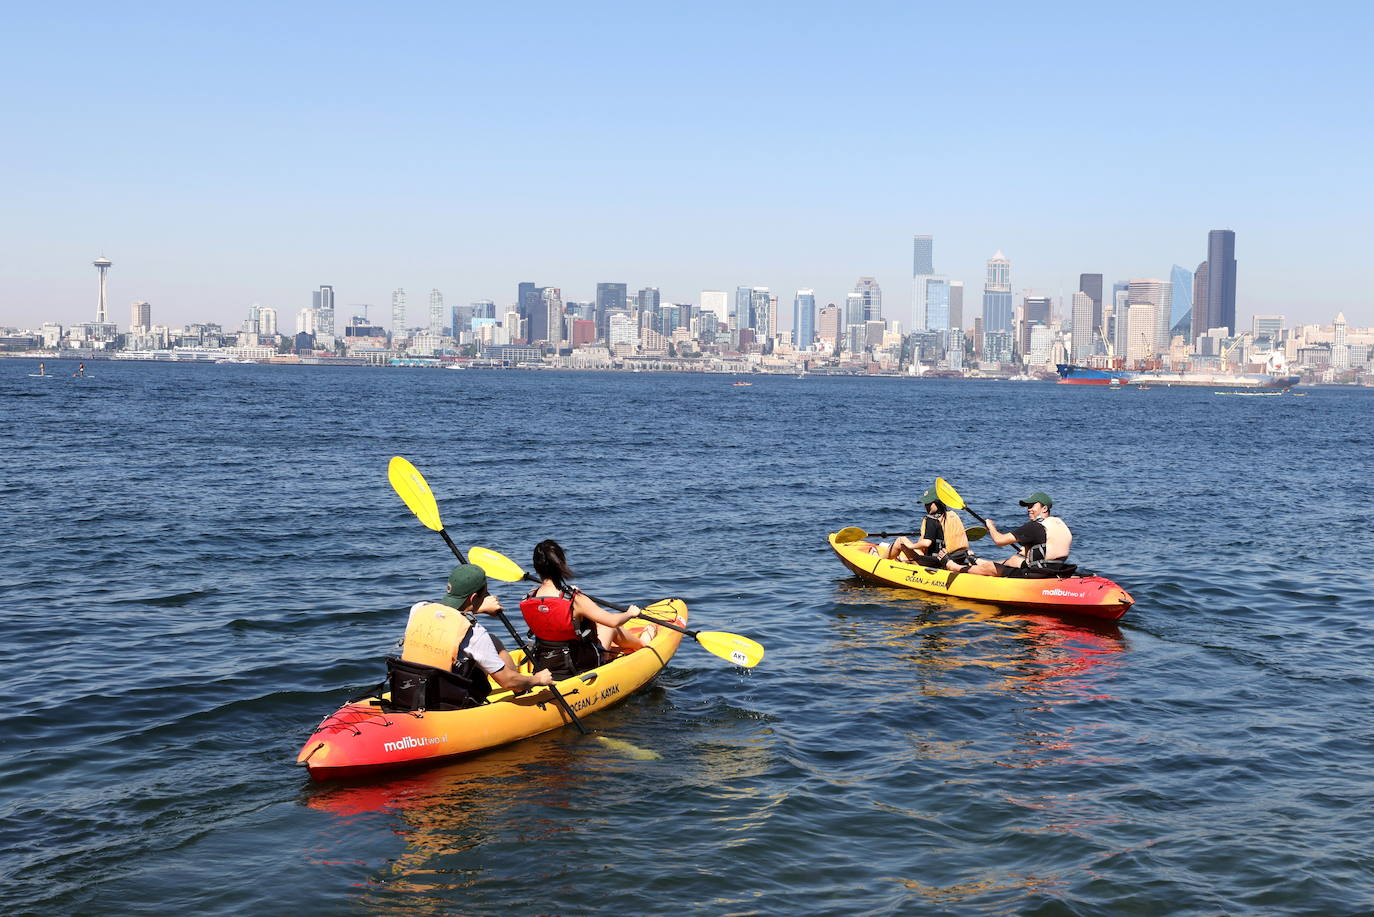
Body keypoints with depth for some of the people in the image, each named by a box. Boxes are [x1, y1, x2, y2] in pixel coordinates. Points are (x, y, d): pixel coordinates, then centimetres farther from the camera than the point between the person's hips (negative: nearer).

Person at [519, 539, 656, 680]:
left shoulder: (528, 600, -11)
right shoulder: (575, 600, -27)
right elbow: (613, 621, -23)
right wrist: (631, 613, 0)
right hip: (579, 667, -5)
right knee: (611, 628, 20)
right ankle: (642, 642, 49)